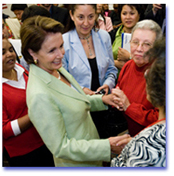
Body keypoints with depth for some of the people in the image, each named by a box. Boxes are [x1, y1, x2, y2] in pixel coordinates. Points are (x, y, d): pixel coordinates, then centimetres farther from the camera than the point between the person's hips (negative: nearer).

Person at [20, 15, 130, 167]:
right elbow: (61, 148, -27)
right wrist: (107, 146, -30)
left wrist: (102, 99, -5)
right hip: (76, 164, -8)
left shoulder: (57, 69, -4)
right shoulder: (40, 96, -32)